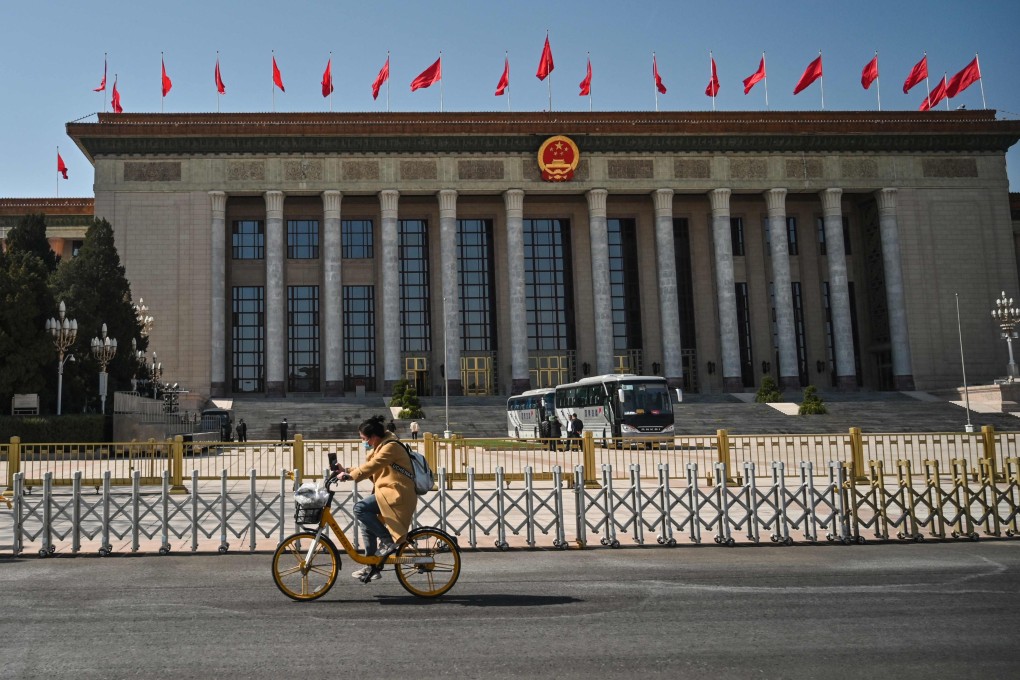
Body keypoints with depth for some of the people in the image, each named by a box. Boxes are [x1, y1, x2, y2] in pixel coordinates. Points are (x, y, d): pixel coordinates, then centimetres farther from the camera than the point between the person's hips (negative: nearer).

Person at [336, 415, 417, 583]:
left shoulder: (390, 447, -14)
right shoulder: (379, 448, 18)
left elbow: (370, 467, -24)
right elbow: (367, 468, 16)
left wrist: (349, 476, -24)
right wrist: (346, 470, 4)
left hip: (396, 494, -10)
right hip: (387, 493, 10)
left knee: (360, 508, -21)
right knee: (367, 524, 11)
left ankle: (389, 540, -12)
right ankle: (372, 567, 19)